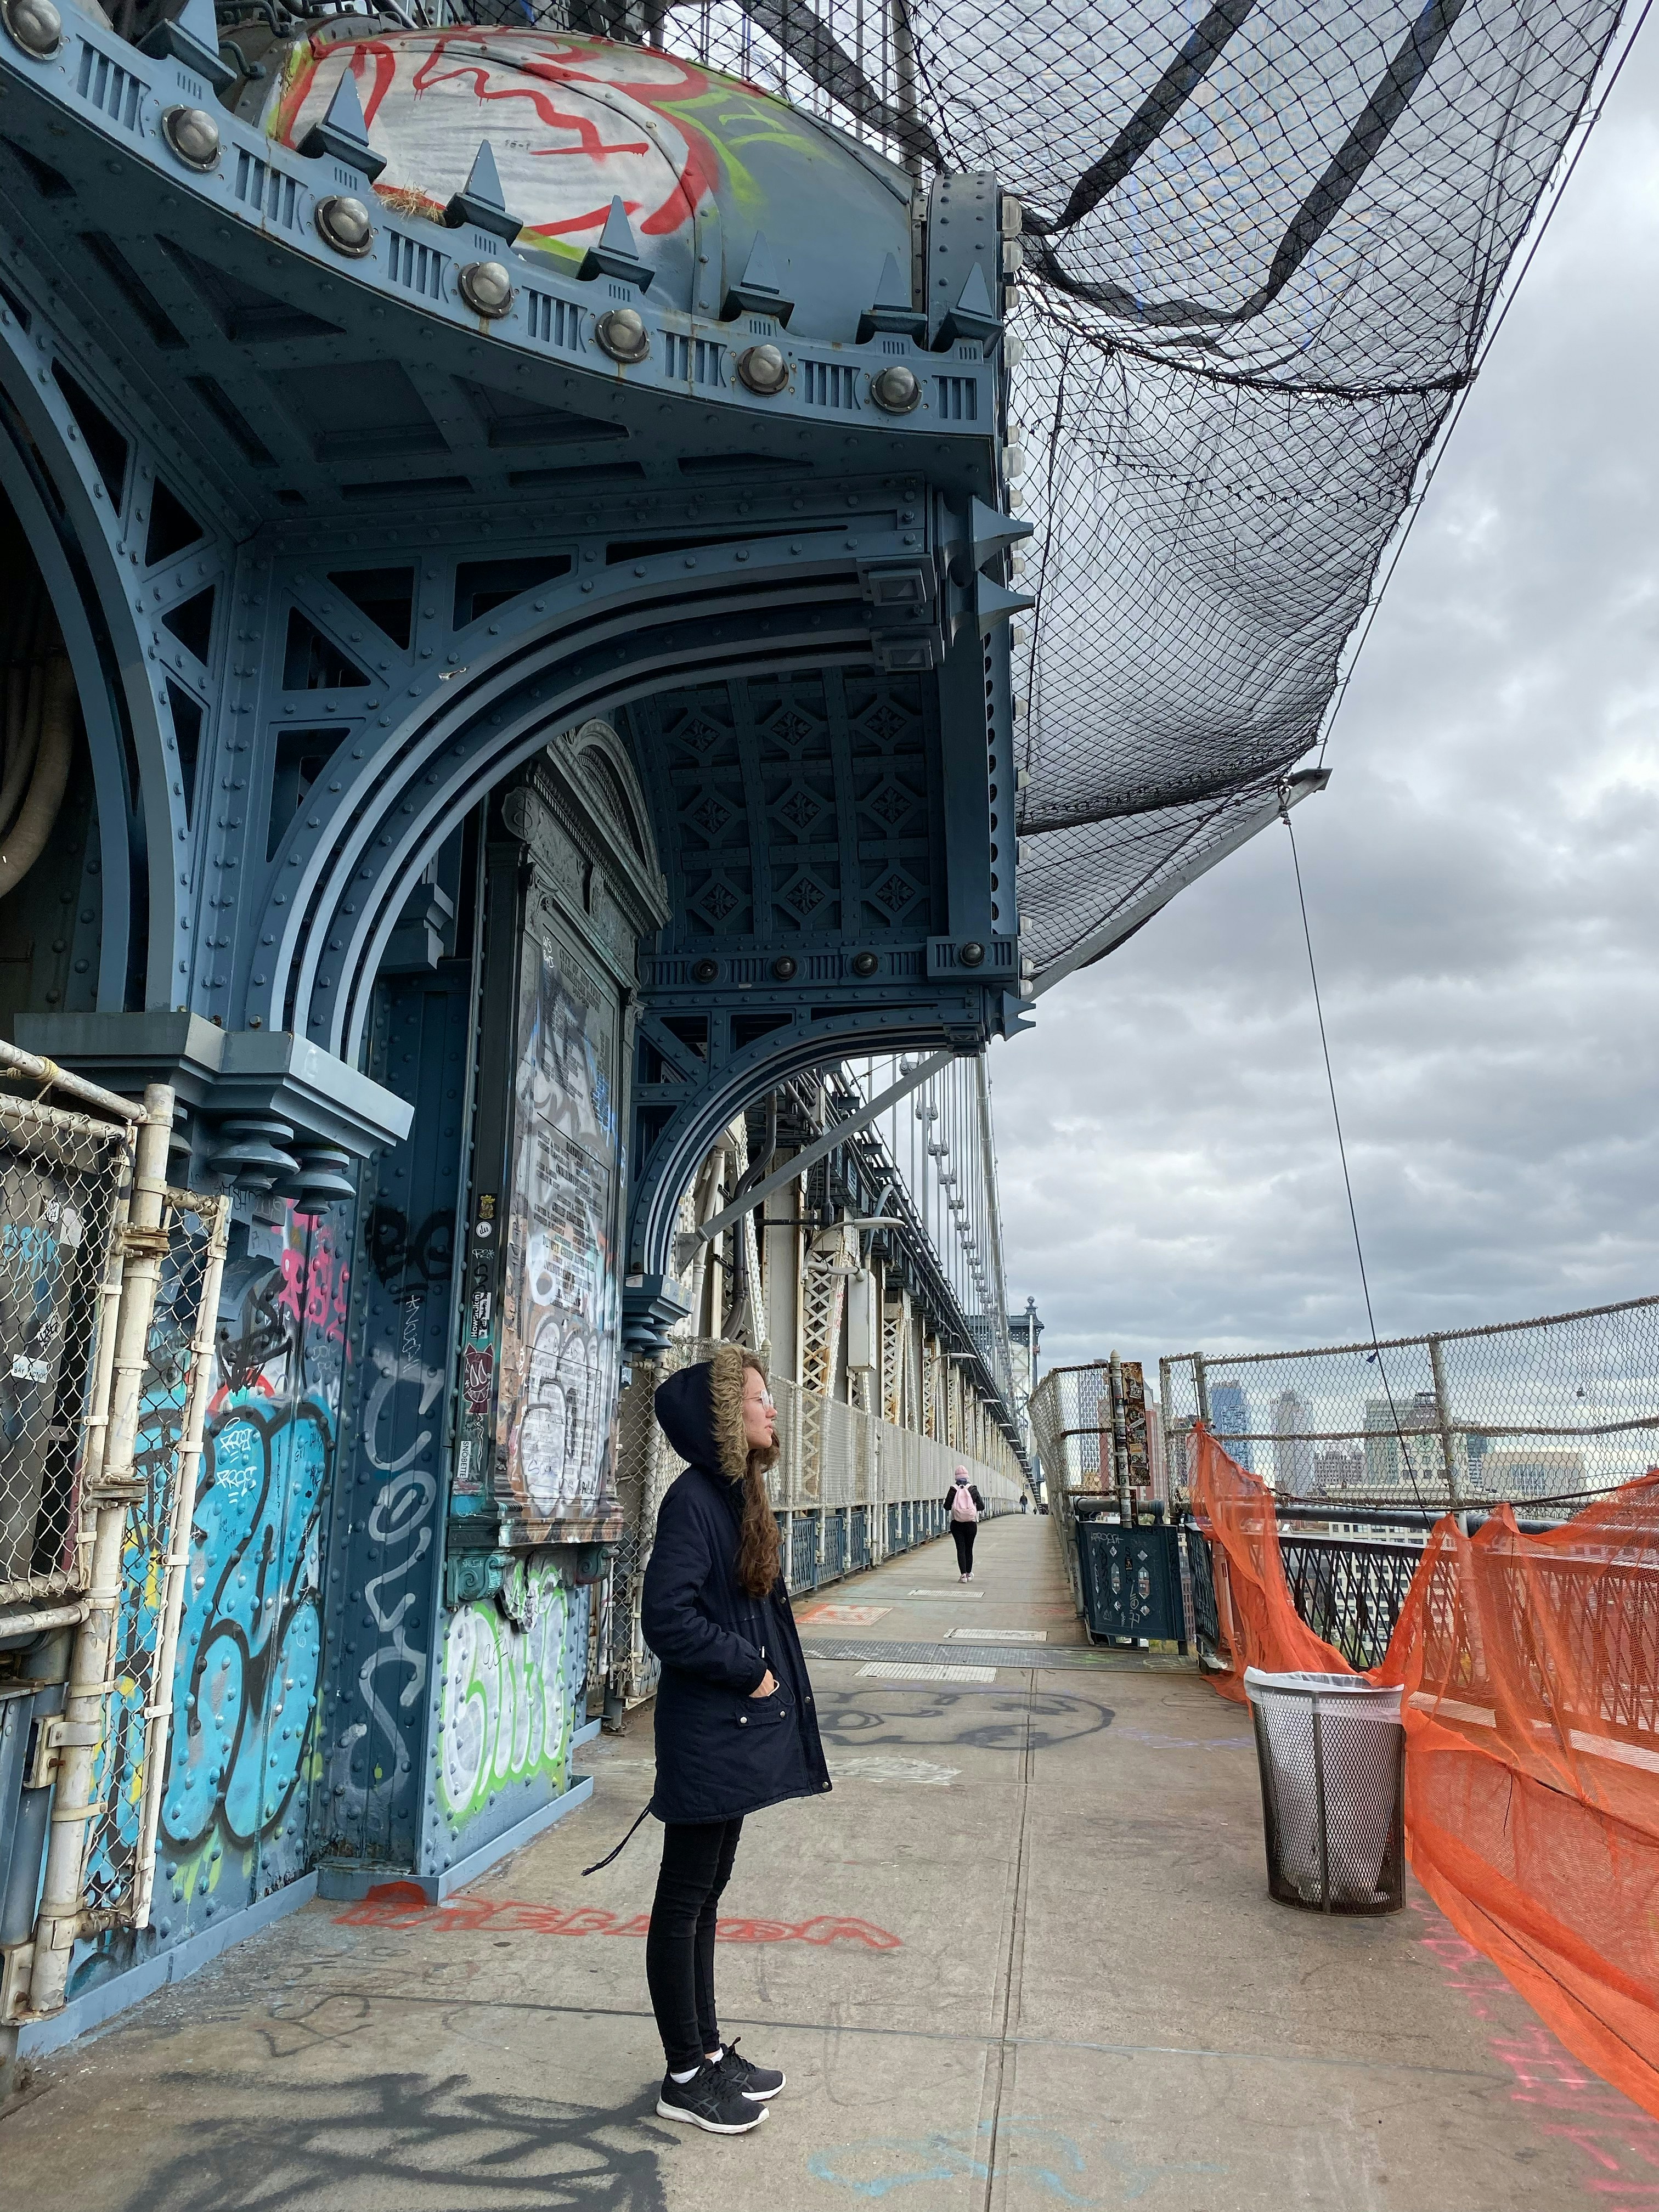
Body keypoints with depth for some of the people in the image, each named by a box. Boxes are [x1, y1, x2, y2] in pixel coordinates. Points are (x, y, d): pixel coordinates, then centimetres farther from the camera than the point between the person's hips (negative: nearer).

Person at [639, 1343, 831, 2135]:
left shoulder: (738, 1493, 9)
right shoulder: (694, 1498, -20)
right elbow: (667, 1618, -26)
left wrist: (769, 1673, 7)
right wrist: (749, 1670, -17)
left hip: (738, 1732, 9)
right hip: (706, 1735, -9)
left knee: (705, 1895, 20)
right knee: (684, 1900, 6)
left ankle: (709, 2050, 33)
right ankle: (685, 2076, 20)